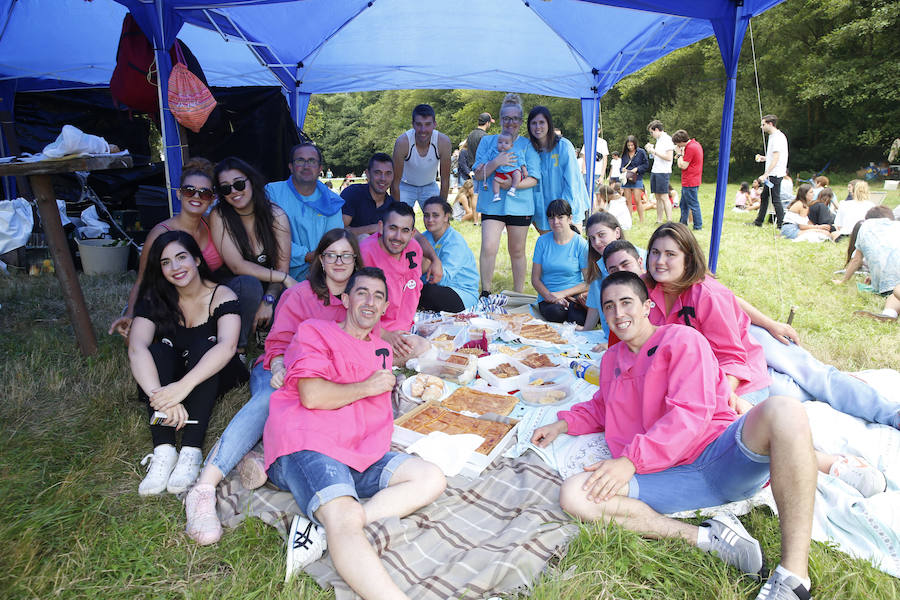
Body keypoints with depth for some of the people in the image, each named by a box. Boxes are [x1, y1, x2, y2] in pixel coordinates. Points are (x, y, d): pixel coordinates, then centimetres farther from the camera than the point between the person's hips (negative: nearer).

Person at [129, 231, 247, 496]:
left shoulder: (222, 296, -13)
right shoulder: (153, 300, -6)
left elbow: (227, 346, -31)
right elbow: (136, 348, -24)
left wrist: (183, 386, -46)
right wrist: (159, 396, -43)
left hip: (212, 379, -2)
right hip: (167, 379, 2)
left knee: (202, 345, -30)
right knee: (159, 349, -26)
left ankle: (191, 452, -38)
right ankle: (163, 451, -37)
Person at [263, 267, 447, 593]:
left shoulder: (382, 349, 26)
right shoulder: (315, 331, 6)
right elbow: (312, 396, -10)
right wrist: (367, 387, 1)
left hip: (362, 458, 7)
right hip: (308, 448, -7)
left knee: (432, 478, -11)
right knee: (346, 518, -32)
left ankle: (320, 530, -24)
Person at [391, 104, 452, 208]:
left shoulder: (443, 142, -25)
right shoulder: (402, 142, -29)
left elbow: (445, 180, -16)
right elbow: (395, 182, -23)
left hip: (430, 186, 2)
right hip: (406, 186, -2)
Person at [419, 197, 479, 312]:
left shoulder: (455, 242, -18)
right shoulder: (426, 236, 5)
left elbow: (444, 279, -31)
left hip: (464, 294, -6)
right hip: (440, 287, 6)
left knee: (428, 291, -33)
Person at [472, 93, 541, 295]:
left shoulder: (528, 145, 7)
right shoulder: (487, 141, 10)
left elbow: (534, 179, -1)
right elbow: (478, 174, 2)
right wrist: (496, 162, -15)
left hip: (519, 204, 0)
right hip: (492, 204, 0)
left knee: (517, 251, 8)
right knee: (488, 247, -14)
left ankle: (518, 295, 21)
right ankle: (485, 292, -1)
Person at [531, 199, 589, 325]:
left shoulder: (581, 243, -2)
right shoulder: (542, 241, 2)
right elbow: (535, 279, 3)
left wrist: (562, 293, -14)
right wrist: (549, 296, -15)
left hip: (574, 294, -2)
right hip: (547, 297, 2)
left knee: (578, 318, -34)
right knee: (555, 312, -33)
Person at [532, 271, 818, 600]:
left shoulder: (682, 339, 3)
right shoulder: (612, 359, 23)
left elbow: (690, 415, -9)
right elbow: (601, 408, 37)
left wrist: (631, 459, -17)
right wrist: (562, 424, 18)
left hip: (720, 457, -3)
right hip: (668, 478, 4)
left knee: (781, 410, -35)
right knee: (574, 495, -21)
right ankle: (708, 538, -20)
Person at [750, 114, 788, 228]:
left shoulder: (777, 137, -15)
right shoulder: (773, 136, 16)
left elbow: (776, 159, -22)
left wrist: (765, 174, -25)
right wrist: (764, 158, 14)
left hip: (775, 174, -11)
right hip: (771, 174, 11)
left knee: (775, 199, -8)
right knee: (764, 197, 16)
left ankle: (781, 225, -5)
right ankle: (758, 222, 26)